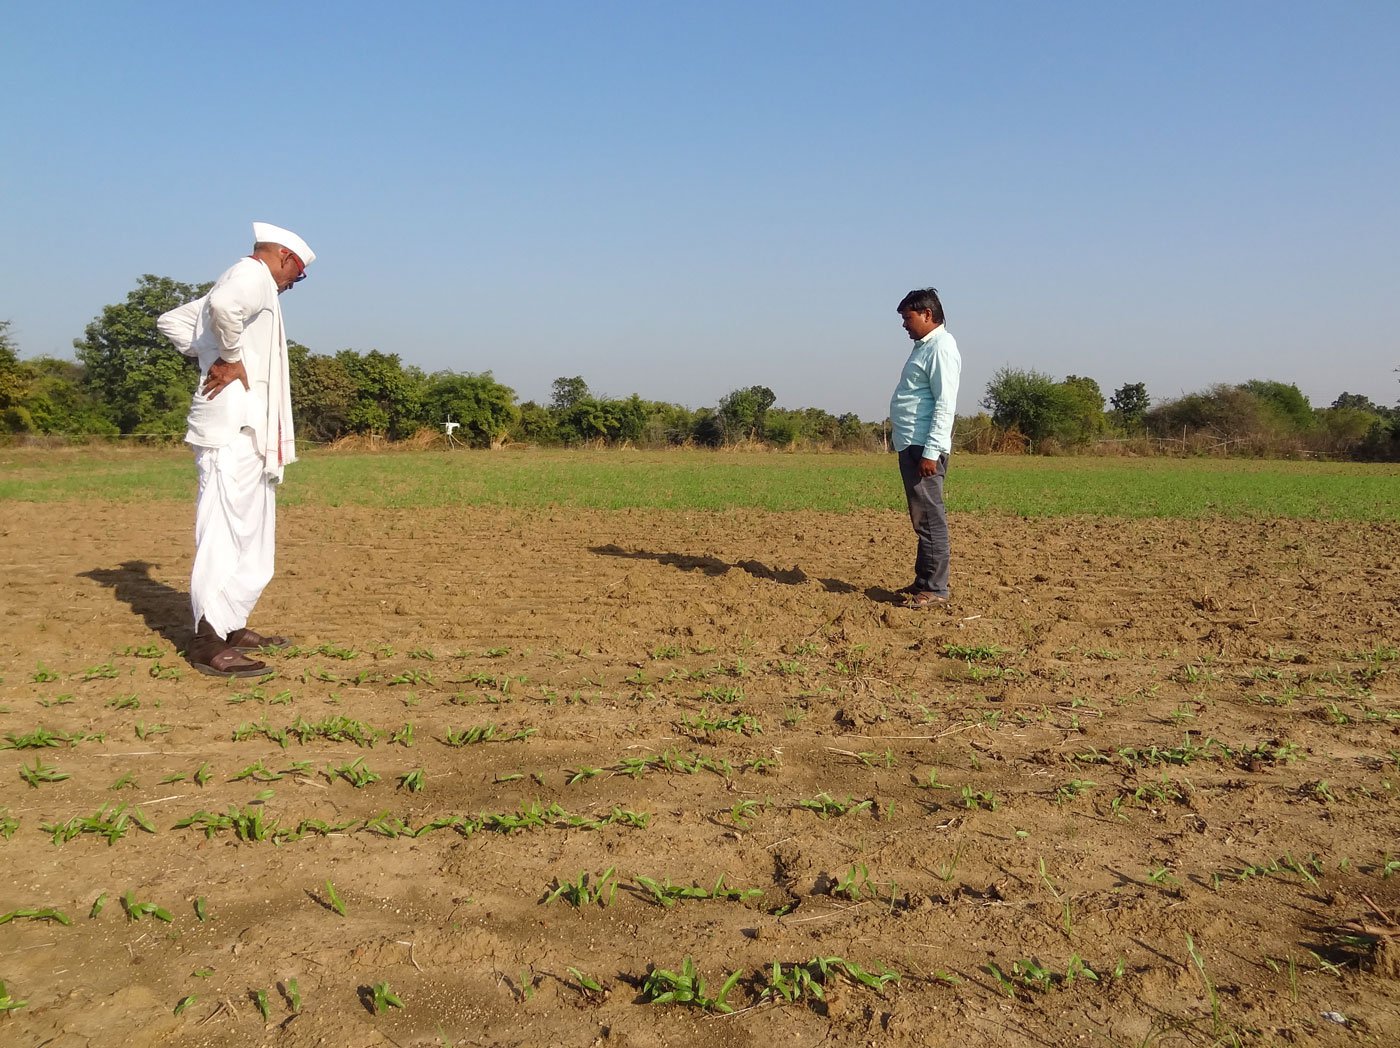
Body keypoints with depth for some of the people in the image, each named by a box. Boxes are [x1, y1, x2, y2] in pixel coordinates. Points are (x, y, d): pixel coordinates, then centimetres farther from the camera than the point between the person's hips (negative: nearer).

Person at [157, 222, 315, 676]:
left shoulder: (238, 281, 23)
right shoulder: (254, 275, -6)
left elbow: (172, 321, 30)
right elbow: (224, 305, -30)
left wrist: (211, 356, 17)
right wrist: (231, 358, -17)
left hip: (246, 429, 10)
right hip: (233, 428, -10)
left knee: (251, 533, 15)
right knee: (226, 529, -10)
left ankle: (233, 627, 23)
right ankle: (209, 642, -7)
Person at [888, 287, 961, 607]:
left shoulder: (941, 347, -11)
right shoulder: (923, 346, 20)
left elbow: (944, 405, -18)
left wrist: (930, 452, -23)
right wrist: (906, 436, 17)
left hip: (924, 447, -10)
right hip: (910, 445, 10)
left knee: (929, 519, -7)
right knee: (922, 518, 15)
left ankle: (935, 589, -2)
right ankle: (923, 581, 22)